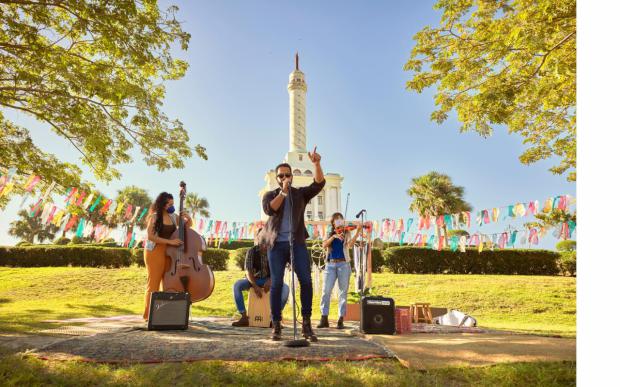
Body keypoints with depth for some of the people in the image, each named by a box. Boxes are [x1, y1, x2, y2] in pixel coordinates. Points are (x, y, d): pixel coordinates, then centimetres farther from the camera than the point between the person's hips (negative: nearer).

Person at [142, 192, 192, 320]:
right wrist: (170, 241, -21)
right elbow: (150, 236, -15)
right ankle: (148, 314, 10)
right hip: (155, 252, -5)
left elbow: (188, 225, 19)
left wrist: (188, 218, -4)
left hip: (170, 253, 5)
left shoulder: (173, 217, 7)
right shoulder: (154, 217, -7)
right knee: (153, 283, 0)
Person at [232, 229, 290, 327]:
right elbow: (248, 271, -16)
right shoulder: (251, 252, -10)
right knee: (236, 285, -30)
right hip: (254, 279, 0)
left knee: (285, 288, -30)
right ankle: (244, 317, -25)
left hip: (269, 280, 0)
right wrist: (255, 286, -32)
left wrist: (270, 281, -33)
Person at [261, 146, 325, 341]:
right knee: (277, 283, -1)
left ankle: (306, 325, -2)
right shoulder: (270, 195, 13)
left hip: (297, 243, 0)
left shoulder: (301, 193, 13)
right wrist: (283, 192, -12)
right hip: (277, 244, 0)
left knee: (306, 280, -11)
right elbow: (269, 210, -9)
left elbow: (319, 184, -5)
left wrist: (317, 163, -18)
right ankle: (276, 326, 8)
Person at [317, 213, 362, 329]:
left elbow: (350, 245, -10)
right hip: (330, 265, 1)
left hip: (343, 264, -1)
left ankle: (341, 320, 4)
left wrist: (358, 231, -22)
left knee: (343, 292, -1)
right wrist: (334, 237, -17)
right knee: (326, 291, -4)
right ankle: (324, 319, 3)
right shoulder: (330, 234, 16)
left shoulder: (347, 233, 10)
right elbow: (324, 245, -3)